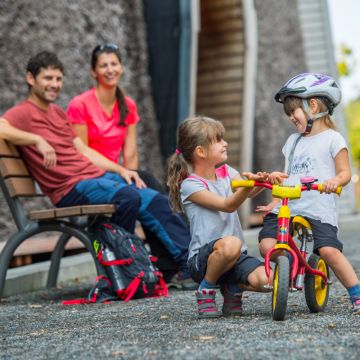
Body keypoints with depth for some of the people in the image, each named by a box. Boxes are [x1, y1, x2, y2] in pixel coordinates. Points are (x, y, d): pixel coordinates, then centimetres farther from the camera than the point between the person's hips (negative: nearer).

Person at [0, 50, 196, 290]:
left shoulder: (58, 112, 23)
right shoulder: (24, 113, -4)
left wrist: (121, 170, 12)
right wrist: (37, 140, -28)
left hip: (98, 175, 9)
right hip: (72, 189, -9)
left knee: (157, 201, -1)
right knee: (127, 197, -31)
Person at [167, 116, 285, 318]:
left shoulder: (226, 172, 12)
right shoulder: (190, 185, -8)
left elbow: (249, 192, -6)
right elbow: (228, 205, -19)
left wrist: (265, 180, -28)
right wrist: (248, 184, -36)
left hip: (236, 257, 5)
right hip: (202, 258, -5)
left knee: (265, 280, -23)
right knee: (231, 243, -38)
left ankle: (233, 288, 11)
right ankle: (206, 290, -11)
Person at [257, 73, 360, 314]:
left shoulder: (332, 138, 4)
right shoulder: (293, 141, 22)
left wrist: (335, 181, -23)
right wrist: (275, 203, 13)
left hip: (319, 209, -5)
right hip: (288, 208, 6)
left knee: (328, 250, -24)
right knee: (267, 245, -15)